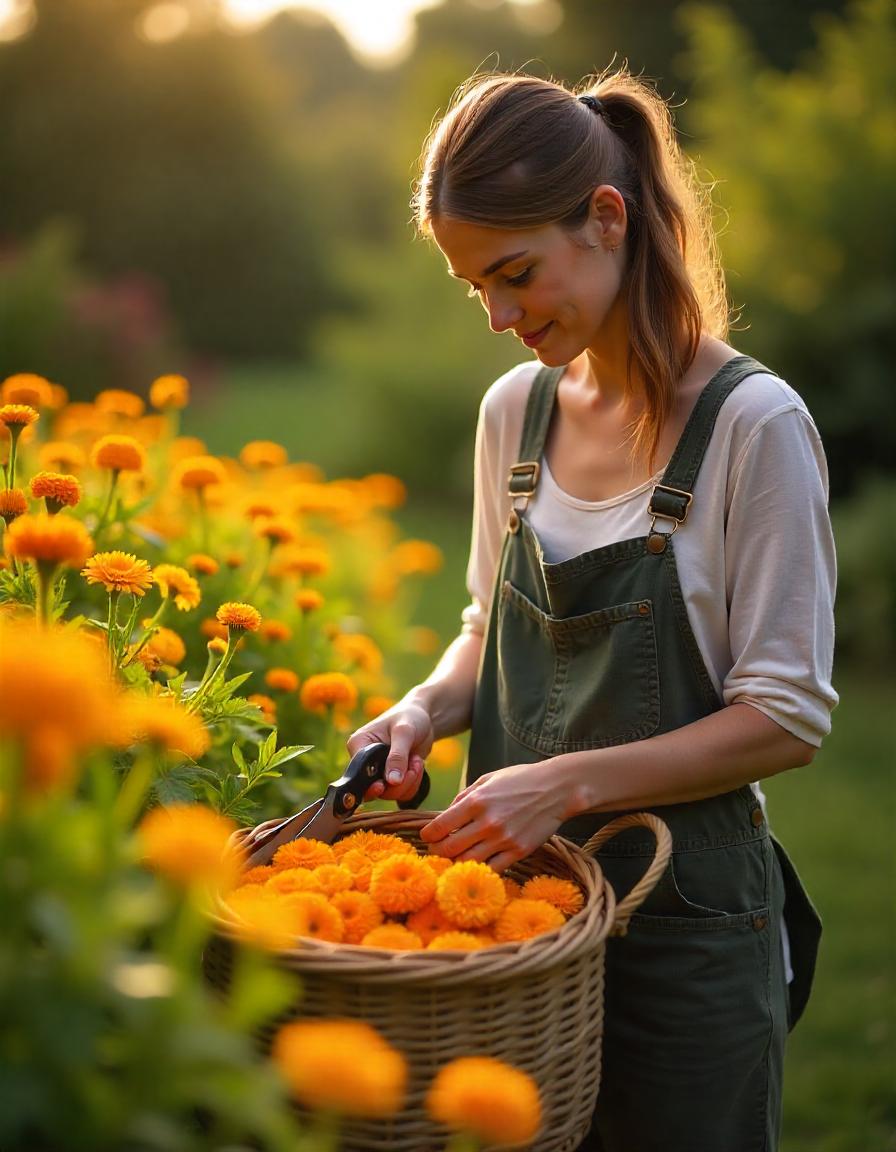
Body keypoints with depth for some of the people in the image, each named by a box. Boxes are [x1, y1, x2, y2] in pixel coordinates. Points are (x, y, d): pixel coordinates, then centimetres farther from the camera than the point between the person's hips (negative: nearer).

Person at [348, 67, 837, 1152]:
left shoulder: (753, 423, -15)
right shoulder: (513, 411, 3)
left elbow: (786, 717, -14)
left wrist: (568, 782, -22)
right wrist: (429, 706, -6)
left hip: (685, 916, -5)